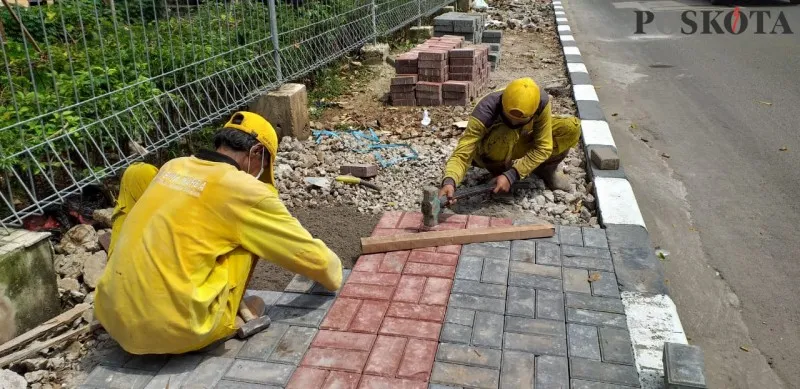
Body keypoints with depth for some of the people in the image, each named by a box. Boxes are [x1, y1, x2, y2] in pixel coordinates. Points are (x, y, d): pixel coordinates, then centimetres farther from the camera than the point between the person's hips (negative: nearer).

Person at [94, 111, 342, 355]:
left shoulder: (173, 167, 10)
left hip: (112, 316, 6)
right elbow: (309, 255, 5)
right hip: (176, 331, -6)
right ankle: (231, 320, 14)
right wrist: (333, 276, 26)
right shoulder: (246, 191, -6)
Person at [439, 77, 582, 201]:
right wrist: (449, 181, -61)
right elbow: (462, 153, -41)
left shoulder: (541, 101, -31)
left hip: (522, 142, 3)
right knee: (505, 135, -40)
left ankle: (546, 169, 4)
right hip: (491, 153, -3)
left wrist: (512, 176, -35)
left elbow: (543, 147, -25)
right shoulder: (486, 112, -38)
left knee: (572, 128, -21)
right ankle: (499, 169, -7)